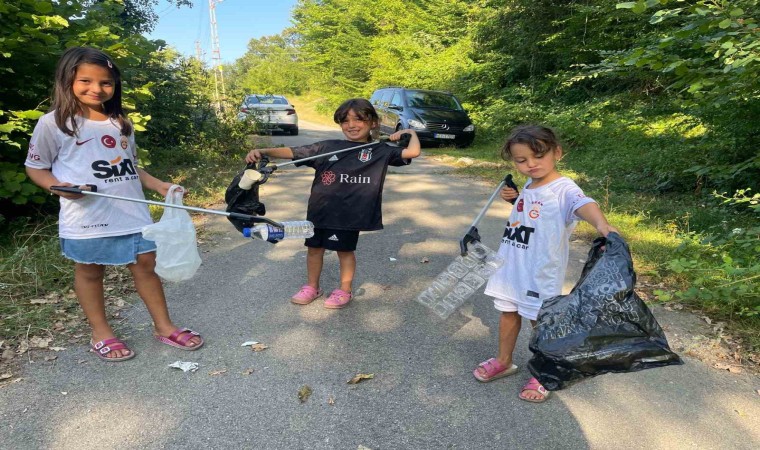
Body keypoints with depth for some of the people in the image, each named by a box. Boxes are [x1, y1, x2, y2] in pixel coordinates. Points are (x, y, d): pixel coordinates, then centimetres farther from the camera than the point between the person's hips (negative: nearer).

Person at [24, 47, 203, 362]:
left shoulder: (121, 123, 11)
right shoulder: (53, 123, -4)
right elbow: (35, 167, 1)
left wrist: (159, 185, 5)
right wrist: (57, 186, -18)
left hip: (132, 213, 5)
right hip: (86, 217, -4)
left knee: (146, 263, 8)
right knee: (89, 271, 10)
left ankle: (163, 326, 21)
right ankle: (101, 334, 27)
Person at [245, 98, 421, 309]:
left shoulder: (381, 151, -1)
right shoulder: (328, 147, 2)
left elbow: (413, 152, -7)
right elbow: (293, 152, -1)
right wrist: (263, 152, -9)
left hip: (349, 213, -3)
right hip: (320, 210, 3)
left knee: (345, 250, 11)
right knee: (314, 247, 15)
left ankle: (344, 291, 33)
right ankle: (312, 287, 37)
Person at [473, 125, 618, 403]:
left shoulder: (563, 189, -20)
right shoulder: (529, 187, 5)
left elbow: (584, 204, -42)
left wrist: (601, 224, -63)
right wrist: (514, 198, 6)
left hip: (541, 273, -7)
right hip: (512, 266, 7)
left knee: (540, 322, 10)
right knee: (508, 313, 20)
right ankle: (503, 361, 42)